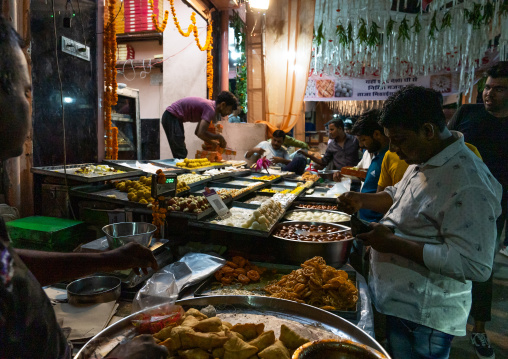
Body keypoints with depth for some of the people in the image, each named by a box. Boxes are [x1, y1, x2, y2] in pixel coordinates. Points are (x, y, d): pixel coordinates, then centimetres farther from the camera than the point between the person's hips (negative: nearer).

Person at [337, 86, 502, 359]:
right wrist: (362, 200, 1)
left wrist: (395, 243, -27)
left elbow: (475, 264, -30)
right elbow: (398, 195, 19)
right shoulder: (423, 161, 3)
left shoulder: (468, 183, -28)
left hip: (421, 318, -8)